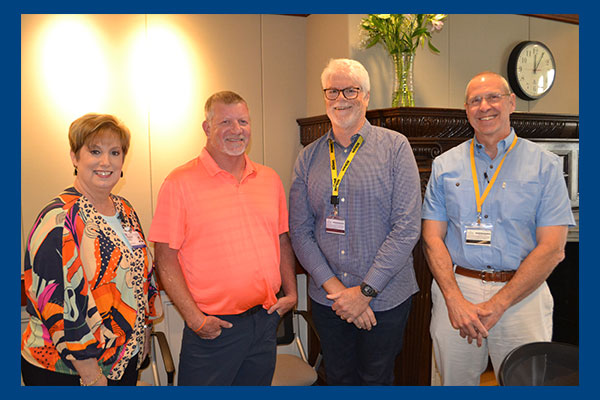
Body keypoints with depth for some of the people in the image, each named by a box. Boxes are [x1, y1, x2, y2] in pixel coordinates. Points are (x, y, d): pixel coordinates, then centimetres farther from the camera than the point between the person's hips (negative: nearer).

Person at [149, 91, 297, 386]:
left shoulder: (269, 179, 7)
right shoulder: (180, 182, -8)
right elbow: (166, 259, -10)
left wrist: (291, 293, 6)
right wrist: (194, 317, -14)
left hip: (265, 319, 5)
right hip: (212, 327, -4)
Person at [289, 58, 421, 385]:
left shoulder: (395, 146, -5)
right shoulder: (308, 157, 4)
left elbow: (407, 226, -11)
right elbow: (300, 231, 0)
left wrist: (365, 291, -14)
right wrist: (334, 287, -11)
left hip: (385, 298, -2)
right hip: (326, 298, 3)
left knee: (376, 380, 14)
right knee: (338, 380, 17)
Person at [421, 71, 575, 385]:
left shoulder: (544, 165, 0)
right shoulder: (444, 165, 6)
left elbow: (552, 248, -6)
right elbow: (432, 238, 1)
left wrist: (497, 305, -13)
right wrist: (455, 300, -13)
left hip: (521, 295, -1)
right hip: (455, 290, 2)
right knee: (455, 382, 13)